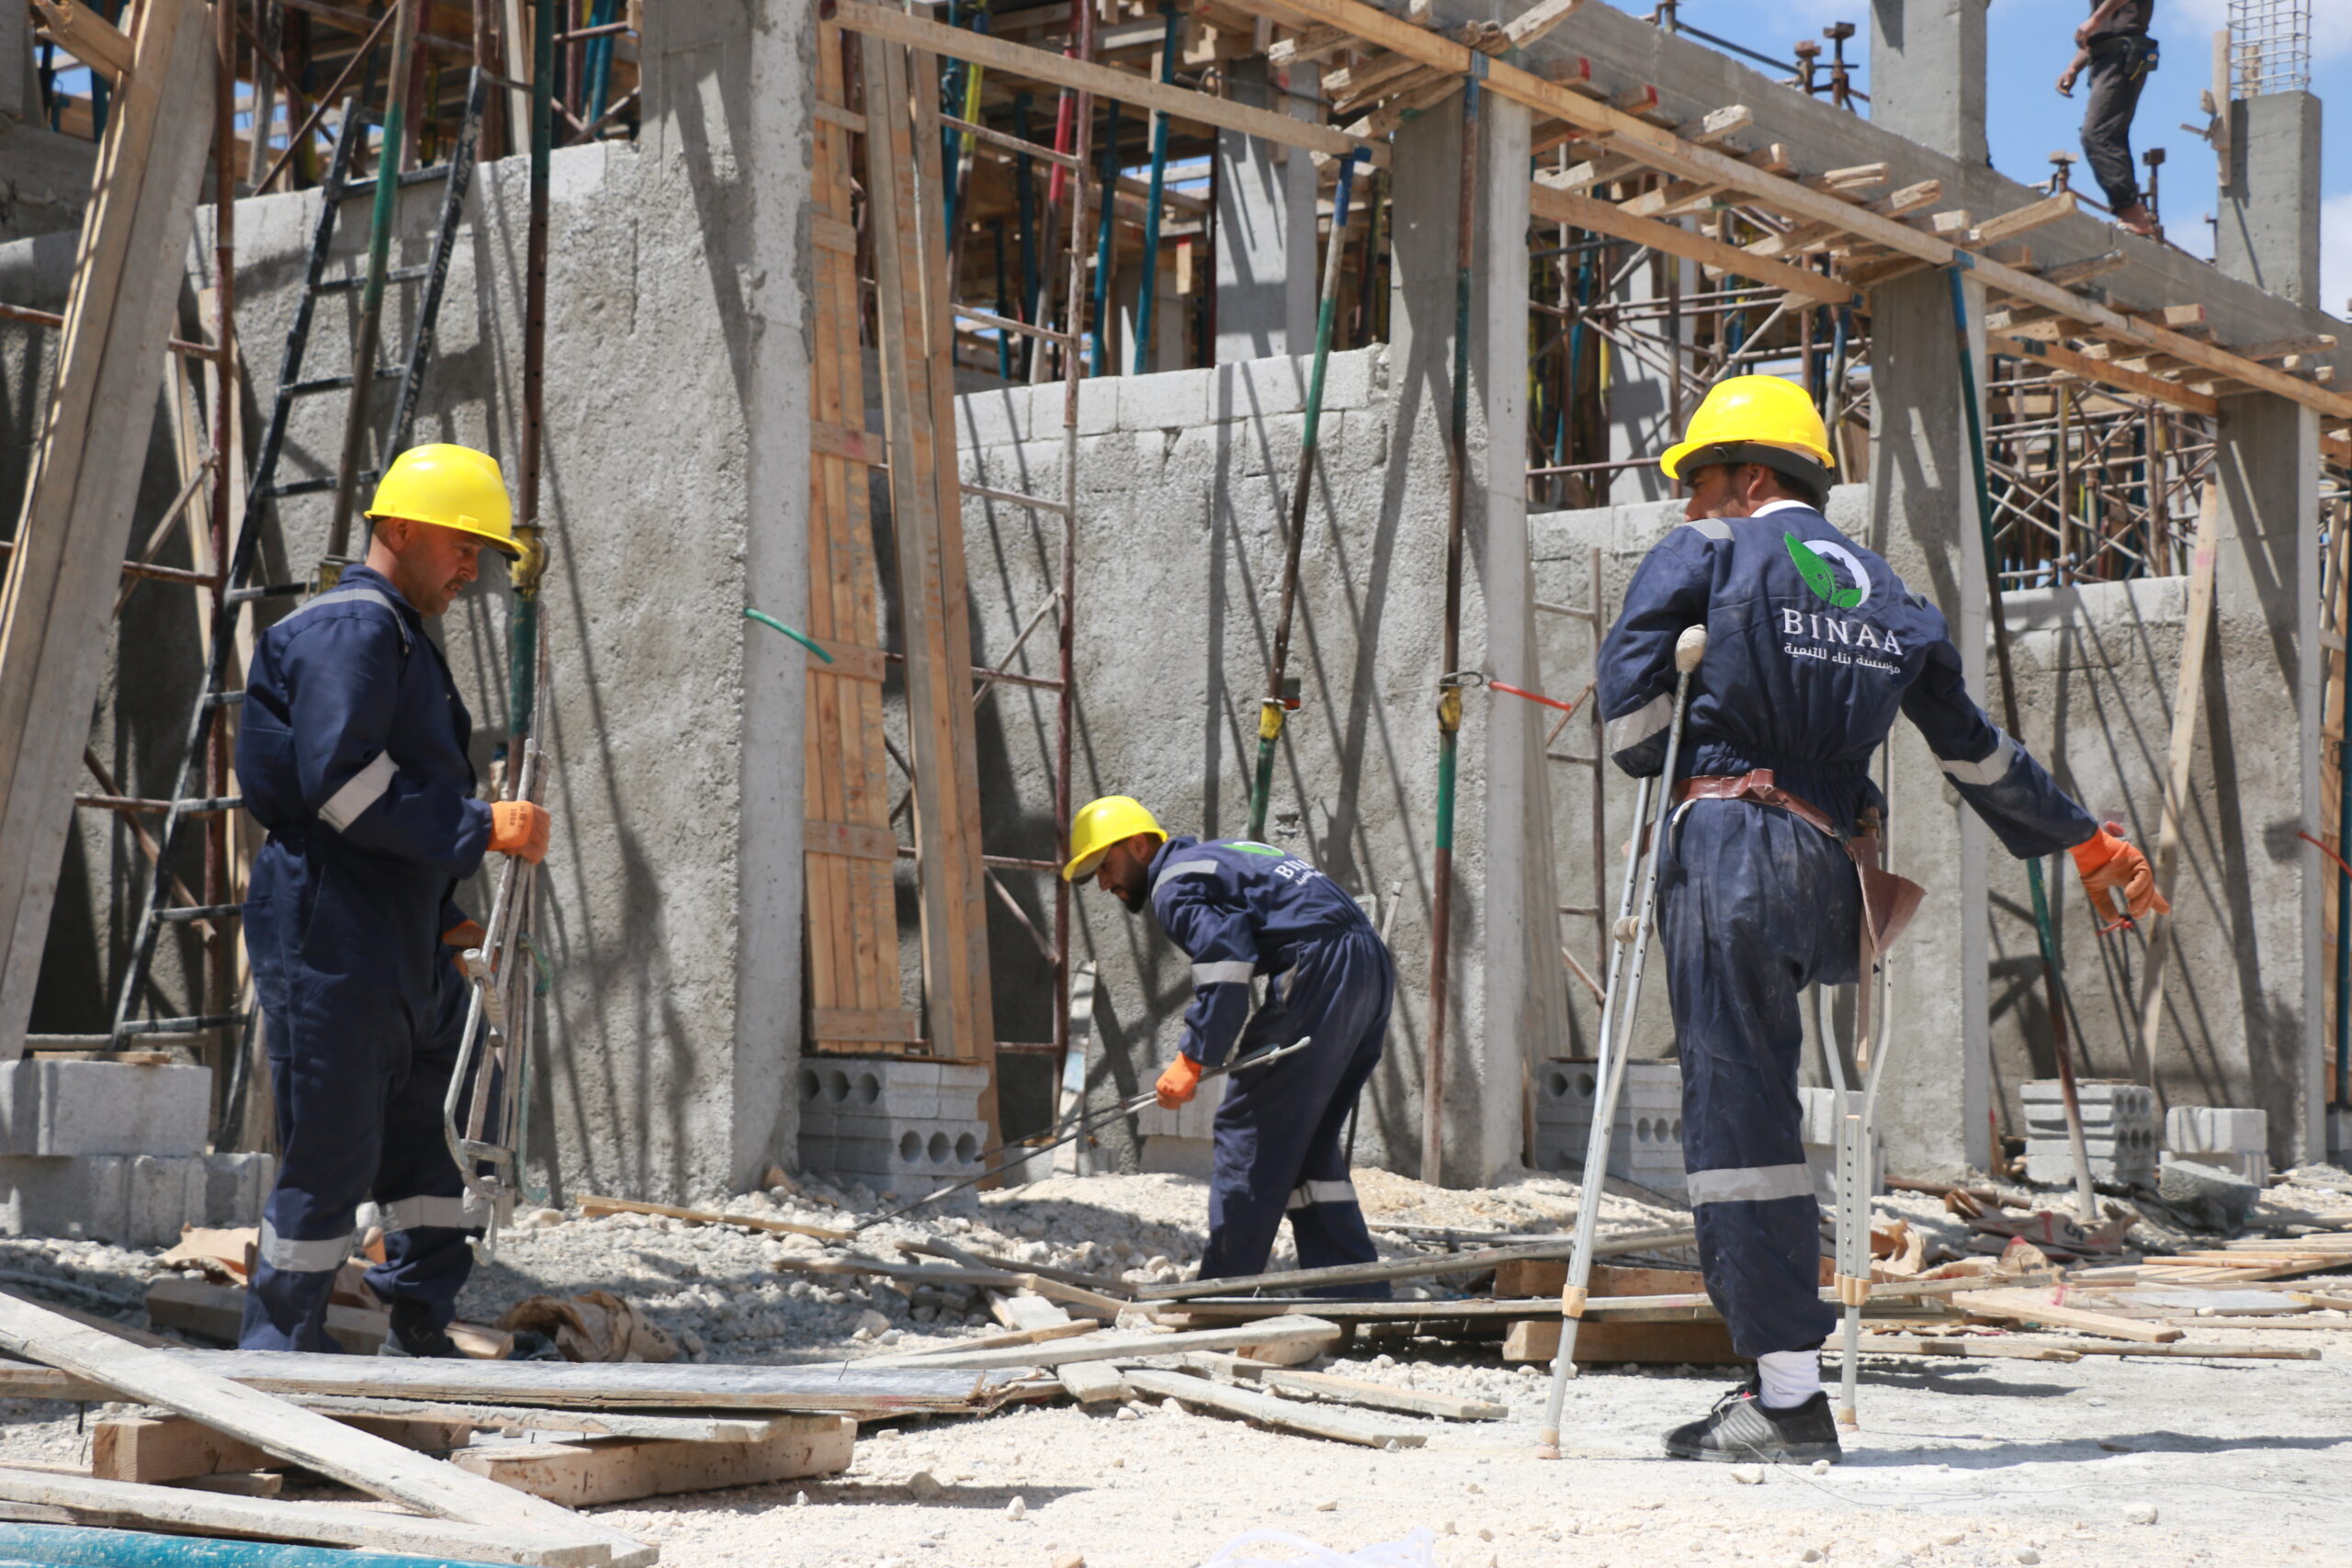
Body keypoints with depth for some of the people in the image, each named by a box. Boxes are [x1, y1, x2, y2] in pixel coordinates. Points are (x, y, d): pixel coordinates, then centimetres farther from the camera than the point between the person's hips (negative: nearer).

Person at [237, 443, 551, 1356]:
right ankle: (279, 1356, 3)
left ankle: (420, 1342, 18)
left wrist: (447, 914, 13)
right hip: (332, 947, -10)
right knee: (330, 1161, -6)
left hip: (406, 949, 10)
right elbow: (340, 782, -22)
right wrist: (481, 829, -19)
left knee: (441, 1146, 11)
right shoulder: (352, 628, -10)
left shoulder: (403, 639, 23)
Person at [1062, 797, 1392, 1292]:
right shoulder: (1220, 856, 30)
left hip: (1321, 971, -9)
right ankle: (1358, 1296, 10)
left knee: (1249, 1127, -3)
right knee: (1308, 1142, 15)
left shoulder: (1174, 884, 0)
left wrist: (1193, 1058, -16)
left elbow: (1227, 960, -17)